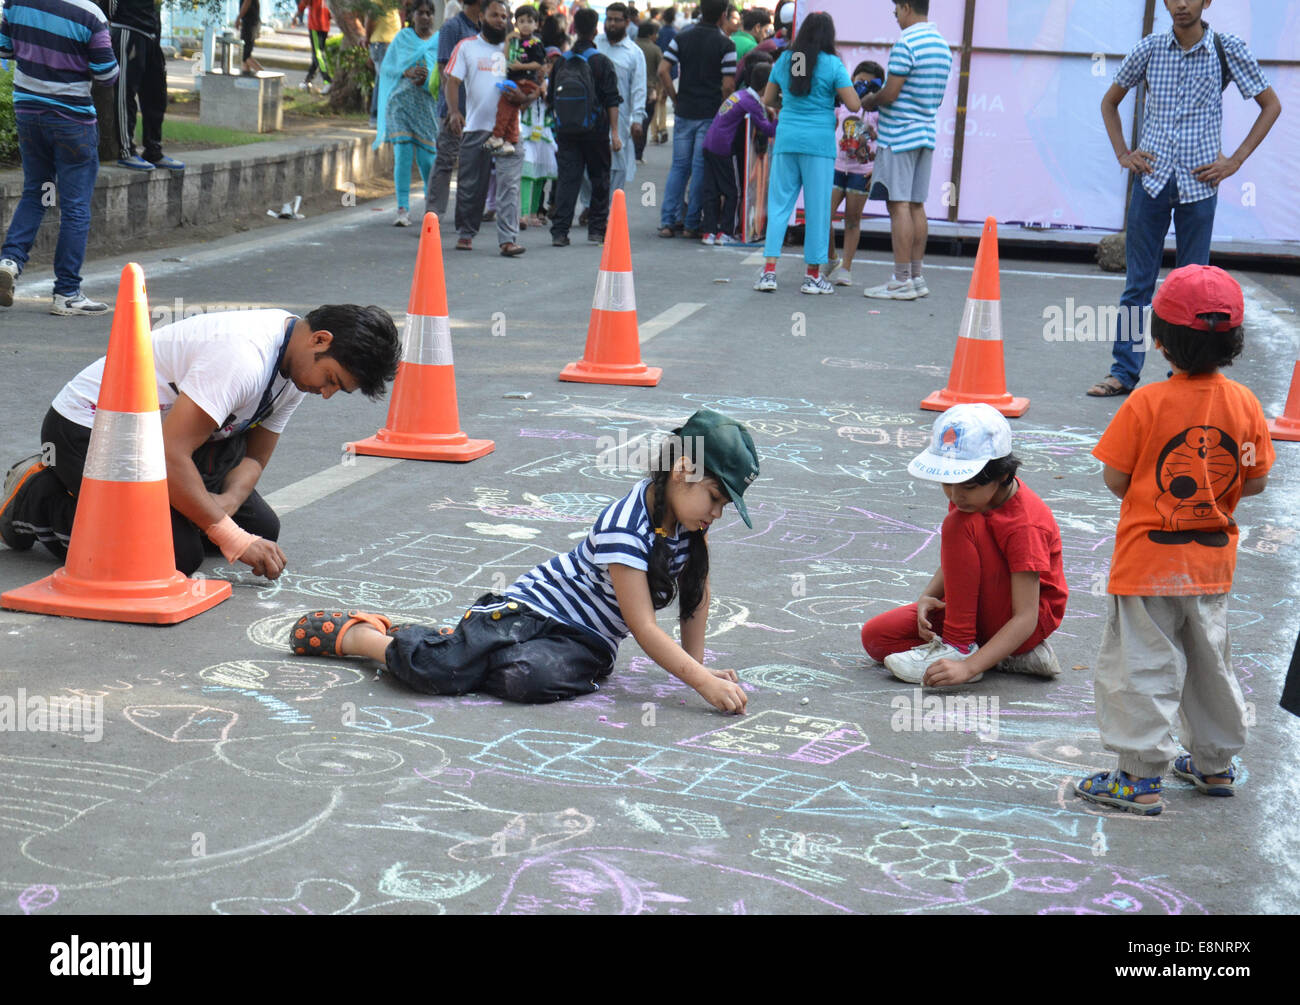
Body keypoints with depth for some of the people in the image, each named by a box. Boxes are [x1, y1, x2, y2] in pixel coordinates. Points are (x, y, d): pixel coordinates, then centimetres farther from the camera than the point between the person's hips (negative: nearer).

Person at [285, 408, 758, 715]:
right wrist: (703, 681, -28)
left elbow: (697, 593, 15)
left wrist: (697, 667, 10)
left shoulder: (688, 522, 0)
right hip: (532, 607, -6)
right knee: (437, 668, -26)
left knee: (529, 678, -29)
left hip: (586, 643, 6)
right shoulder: (626, 526, -23)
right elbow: (643, 627, -24)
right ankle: (353, 634, 8)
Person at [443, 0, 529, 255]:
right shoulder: (466, 46, 8)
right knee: (470, 186, 7)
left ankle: (507, 240, -15)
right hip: (475, 128, -1)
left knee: (509, 184, -10)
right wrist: (454, 111, -16)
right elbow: (452, 81, 0)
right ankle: (465, 234, 23)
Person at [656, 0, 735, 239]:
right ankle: (691, 224, 4)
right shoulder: (726, 45, -6)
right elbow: (728, 85, -11)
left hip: (684, 112, 4)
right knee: (701, 169, 2)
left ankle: (668, 221, 5)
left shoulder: (681, 39, 4)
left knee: (679, 166, 10)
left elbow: (663, 71, -4)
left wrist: (676, 99, 5)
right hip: (711, 114, -3)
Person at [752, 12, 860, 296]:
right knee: (817, 208, 4)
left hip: (786, 140, 4)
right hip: (819, 143, -3)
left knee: (779, 204, 8)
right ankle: (813, 275, 8)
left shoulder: (784, 60, 6)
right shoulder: (831, 64, -6)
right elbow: (854, 105, -8)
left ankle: (769, 271, 2)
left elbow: (767, 100, 14)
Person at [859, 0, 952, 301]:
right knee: (916, 206, 11)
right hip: (927, 132, 8)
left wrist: (868, 101, 4)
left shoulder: (905, 43, -14)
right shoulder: (942, 44, 13)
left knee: (899, 205, -6)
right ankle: (917, 277, 14)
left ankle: (902, 282, -7)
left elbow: (890, 94, -18)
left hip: (899, 135, -8)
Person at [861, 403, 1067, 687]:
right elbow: (955, 559, 7)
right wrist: (928, 597, -16)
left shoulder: (1024, 524, -29)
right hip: (981, 610, 9)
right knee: (875, 636, -5)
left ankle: (959, 646, -20)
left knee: (961, 525, -28)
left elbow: (1026, 619, -32)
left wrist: (968, 666, -43)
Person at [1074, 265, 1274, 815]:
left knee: (1144, 666, 3)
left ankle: (1140, 778, 5)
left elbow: (1115, 479, -12)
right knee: (1209, 661, 20)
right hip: (1213, 561, 5)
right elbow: (1256, 481, 1)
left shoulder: (1146, 404, -18)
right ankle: (1214, 764, 33)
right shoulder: (1244, 404, -6)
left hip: (1149, 563, -5)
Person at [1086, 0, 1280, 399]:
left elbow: (1270, 105, 7)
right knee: (1138, 281, 4)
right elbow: (1110, 101, 18)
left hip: (1199, 183, -1)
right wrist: (1123, 154, 6)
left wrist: (1235, 161, -1)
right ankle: (1123, 372, 10)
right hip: (1152, 177, 1)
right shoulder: (1149, 49, 4)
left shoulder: (1228, 48, -1)